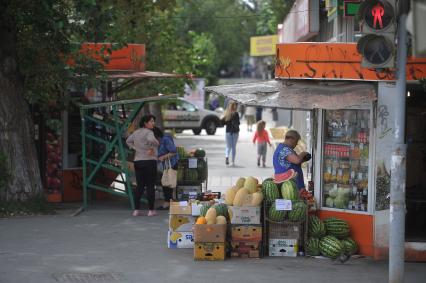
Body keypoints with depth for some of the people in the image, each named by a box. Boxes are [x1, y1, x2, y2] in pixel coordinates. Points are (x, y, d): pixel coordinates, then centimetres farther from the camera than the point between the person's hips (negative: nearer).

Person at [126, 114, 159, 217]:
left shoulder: (136, 132, 11)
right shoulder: (148, 132, -12)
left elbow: (128, 141, 23)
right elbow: (151, 140, -33)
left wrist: (136, 148, 13)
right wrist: (152, 148, -14)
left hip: (138, 161, 6)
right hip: (149, 161, -6)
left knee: (139, 186, 11)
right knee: (150, 186, 1)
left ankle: (136, 209, 8)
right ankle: (151, 210, 2)